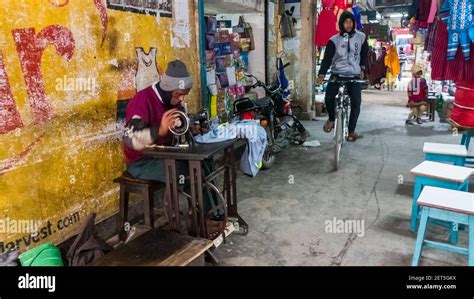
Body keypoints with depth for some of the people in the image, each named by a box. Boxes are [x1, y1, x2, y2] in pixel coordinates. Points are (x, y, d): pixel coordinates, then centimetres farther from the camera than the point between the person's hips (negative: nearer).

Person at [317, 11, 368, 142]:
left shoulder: (361, 37, 3)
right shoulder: (334, 40, -4)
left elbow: (364, 54, 19)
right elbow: (327, 58, -13)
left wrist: (362, 68, 11)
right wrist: (322, 74, -27)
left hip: (354, 76, 1)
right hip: (337, 74, -1)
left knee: (356, 103, -10)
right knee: (328, 98, -21)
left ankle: (351, 132, 2)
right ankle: (331, 118, 10)